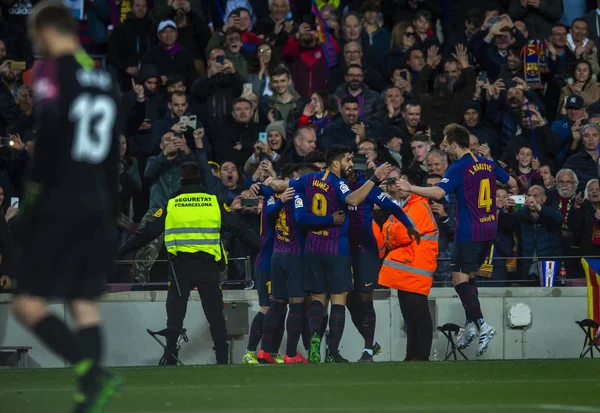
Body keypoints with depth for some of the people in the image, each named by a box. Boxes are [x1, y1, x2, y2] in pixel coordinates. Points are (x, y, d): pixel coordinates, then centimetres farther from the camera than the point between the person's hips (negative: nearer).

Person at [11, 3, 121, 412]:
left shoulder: (53, 71, -6)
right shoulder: (104, 79, 16)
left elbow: (49, 136, -17)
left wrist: (34, 192, -15)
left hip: (61, 205, -7)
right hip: (97, 205, 7)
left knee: (29, 305, -6)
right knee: (86, 306, 7)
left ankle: (92, 372, -22)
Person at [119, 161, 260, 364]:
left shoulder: (171, 205, 5)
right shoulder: (214, 203, 6)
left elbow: (148, 232, 6)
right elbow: (239, 228, 7)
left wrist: (122, 250, 15)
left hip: (180, 266, -1)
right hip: (208, 265, 1)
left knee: (175, 313, 3)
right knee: (215, 315, 6)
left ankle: (170, 356, -6)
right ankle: (222, 357, 3)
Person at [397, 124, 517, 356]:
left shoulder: (458, 168, -13)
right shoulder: (488, 165, 9)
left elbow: (438, 192, -26)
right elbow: (513, 184, 20)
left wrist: (410, 188, -19)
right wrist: (510, 190, 42)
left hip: (469, 233, -8)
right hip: (489, 230, 8)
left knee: (460, 279, -7)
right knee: (468, 276, 17)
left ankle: (481, 325, -18)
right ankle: (471, 326, 13)